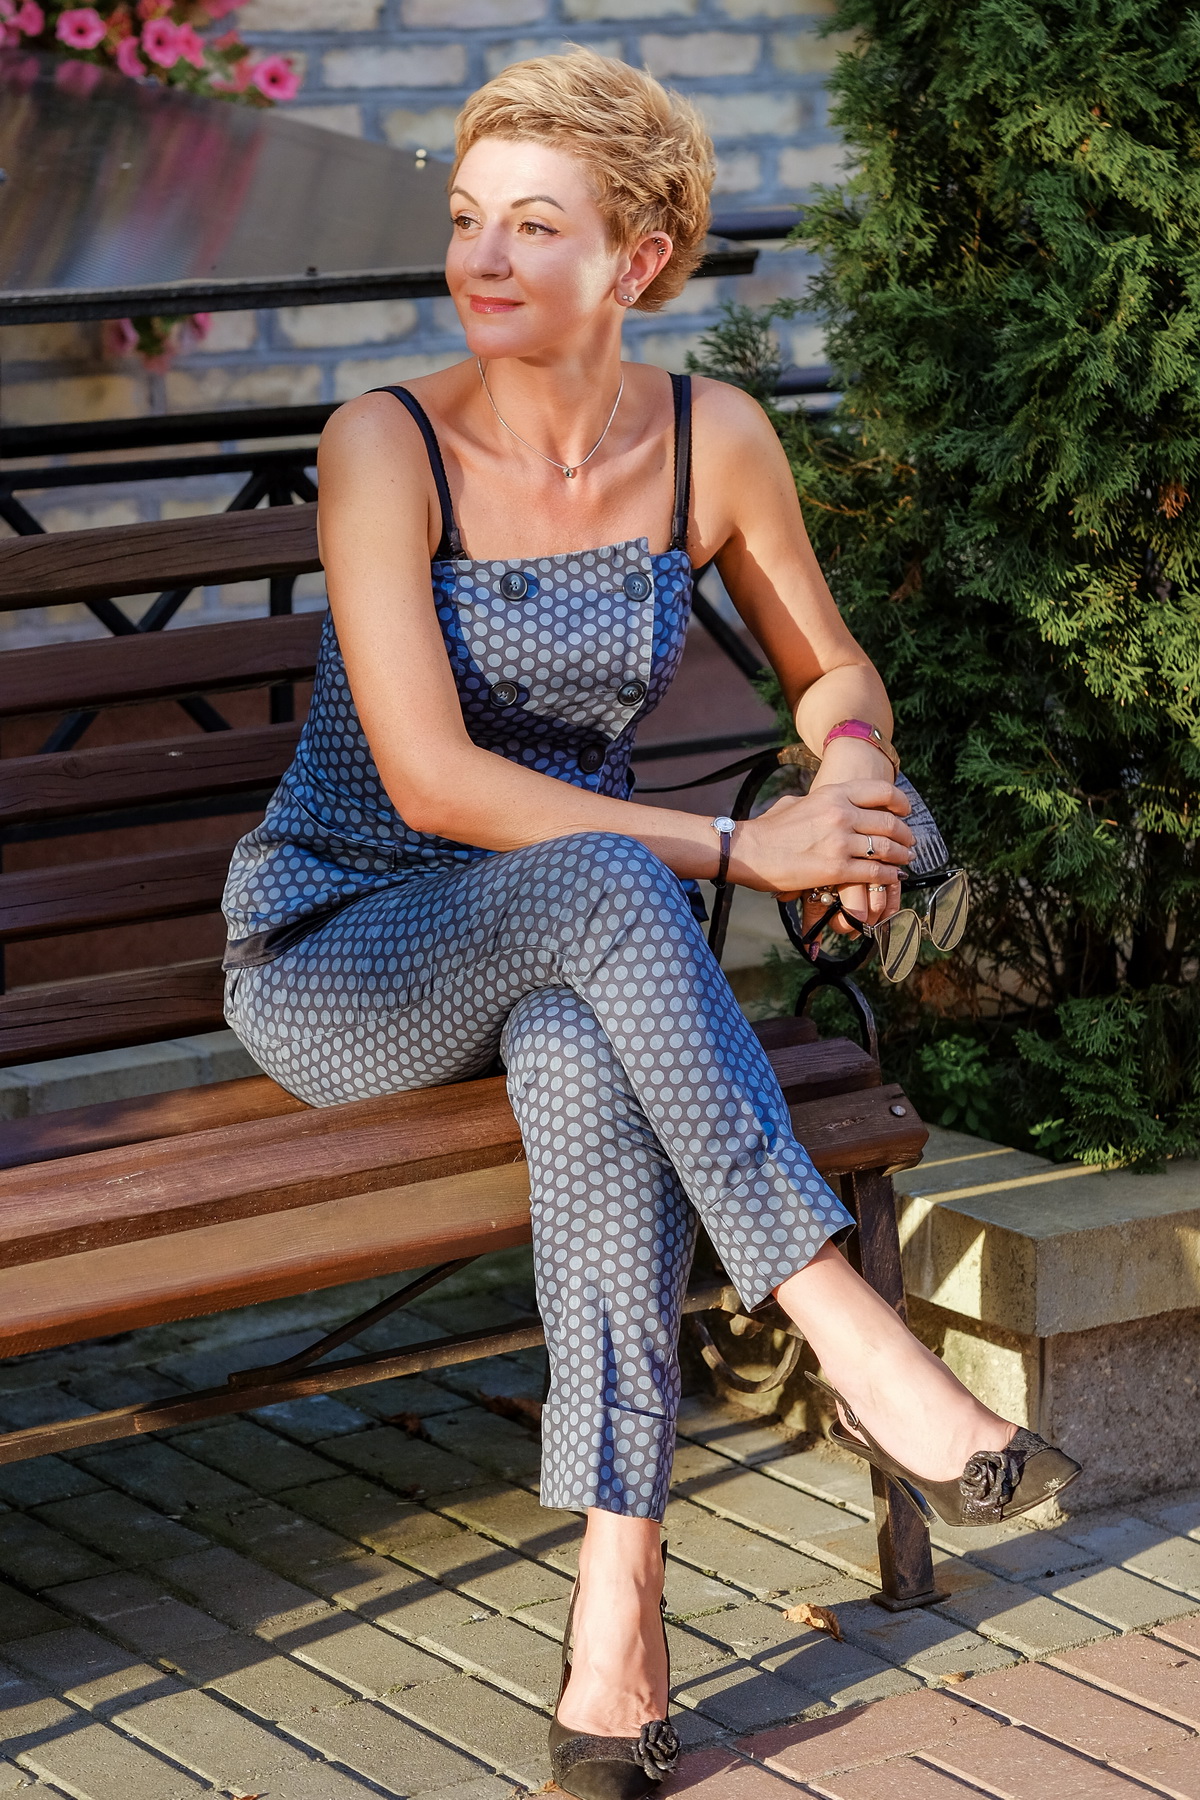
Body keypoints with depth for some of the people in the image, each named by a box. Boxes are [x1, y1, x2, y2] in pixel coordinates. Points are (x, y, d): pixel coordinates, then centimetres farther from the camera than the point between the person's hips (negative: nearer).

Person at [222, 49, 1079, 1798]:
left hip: (564, 959, 3)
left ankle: (619, 1620, -36)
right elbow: (429, 779, -24)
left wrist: (854, 762, -13)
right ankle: (856, 1338, -37)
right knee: (599, 881, -36)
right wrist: (740, 849, -28)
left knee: (580, 1054, -36)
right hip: (337, 949, -3)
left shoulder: (713, 439, -4)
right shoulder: (388, 445, -16)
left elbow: (832, 671, 12)